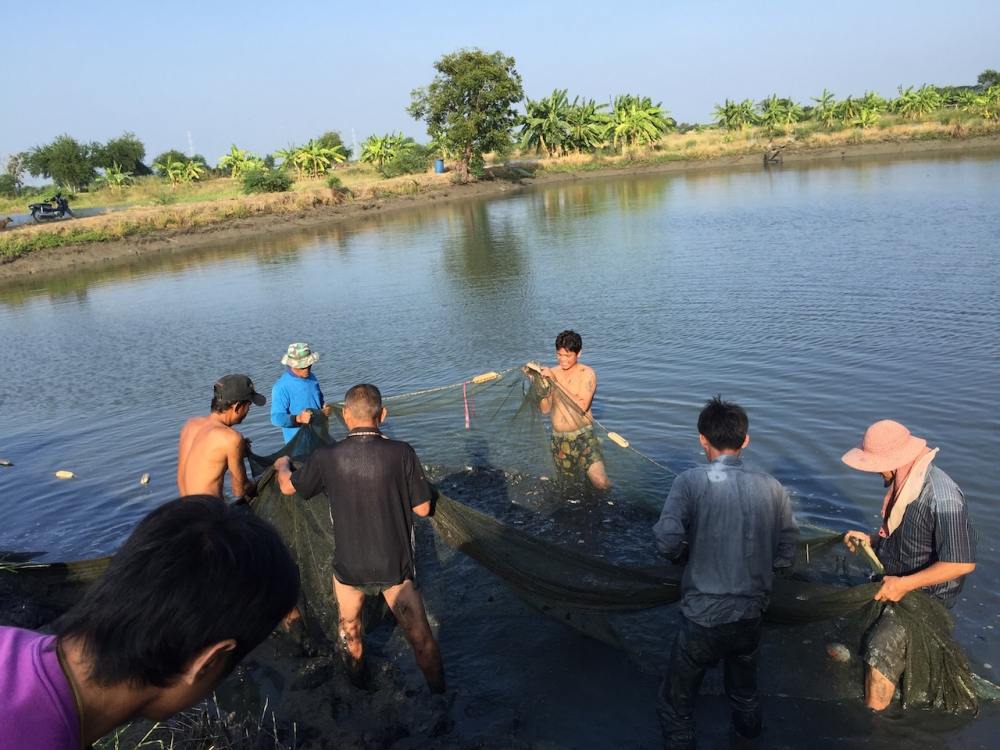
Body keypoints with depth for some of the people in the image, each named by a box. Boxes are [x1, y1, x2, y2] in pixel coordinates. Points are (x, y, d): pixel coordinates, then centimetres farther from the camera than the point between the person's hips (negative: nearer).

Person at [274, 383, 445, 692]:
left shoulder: (327, 457, -14)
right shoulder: (401, 453, -19)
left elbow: (288, 487, 5)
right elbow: (422, 509, -10)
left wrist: (282, 465, 28)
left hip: (349, 566, 2)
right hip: (395, 565, -2)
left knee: (349, 629, 29)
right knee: (420, 638, 12)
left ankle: (358, 689, 50)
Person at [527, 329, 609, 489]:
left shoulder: (587, 374, -8)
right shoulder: (552, 373, 3)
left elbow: (582, 407, -21)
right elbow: (545, 409, 1)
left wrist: (555, 381, -22)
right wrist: (543, 386, -18)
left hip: (582, 436, -4)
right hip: (558, 438, 4)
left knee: (601, 483, -17)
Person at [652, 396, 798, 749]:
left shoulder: (691, 481, -17)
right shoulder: (771, 488, -6)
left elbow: (667, 540, -26)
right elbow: (785, 554, 0)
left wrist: (687, 558, -4)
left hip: (702, 617, -4)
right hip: (751, 614, 5)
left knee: (676, 705, 16)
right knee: (745, 695, 31)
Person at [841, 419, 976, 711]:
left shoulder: (942, 498, -30)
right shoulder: (904, 481, -3)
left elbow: (962, 563, -27)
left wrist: (904, 585, -26)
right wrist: (871, 540, 2)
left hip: (925, 593, -9)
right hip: (894, 577, 9)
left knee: (881, 650, -13)